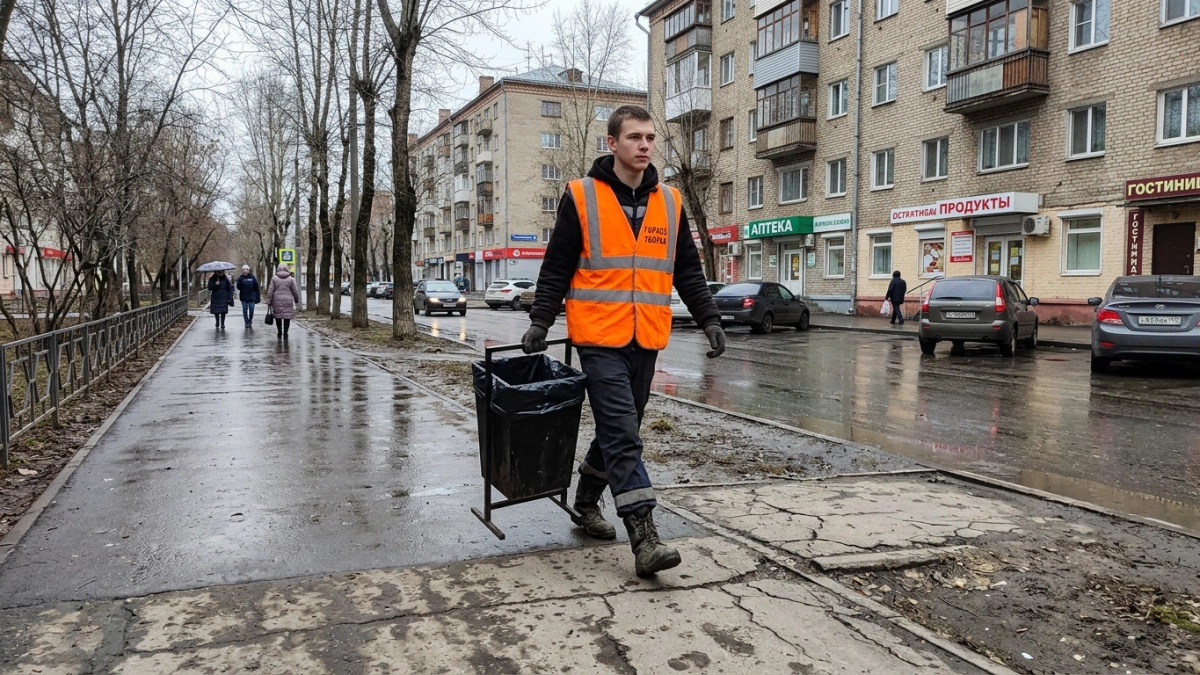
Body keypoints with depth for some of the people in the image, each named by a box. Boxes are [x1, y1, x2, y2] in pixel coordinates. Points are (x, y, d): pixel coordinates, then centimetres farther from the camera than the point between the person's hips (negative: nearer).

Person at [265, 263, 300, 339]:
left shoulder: (274, 278, 0)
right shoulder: (290, 279, -2)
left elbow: (270, 291, -3)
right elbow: (295, 291, 3)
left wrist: (268, 302, 0)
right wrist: (296, 299, 19)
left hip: (277, 301, 1)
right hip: (288, 301, -1)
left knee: (278, 316, 14)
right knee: (287, 317, 2)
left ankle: (279, 332, 18)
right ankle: (285, 333, -3)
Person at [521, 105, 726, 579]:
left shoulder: (669, 201, 10)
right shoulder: (581, 197, -2)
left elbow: (687, 270, 13)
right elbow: (556, 267, 0)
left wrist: (709, 319, 6)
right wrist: (540, 322, -6)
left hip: (646, 340, 5)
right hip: (599, 338, -5)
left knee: (619, 430, 15)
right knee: (622, 434, -10)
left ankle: (586, 502, 36)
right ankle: (644, 538, -9)